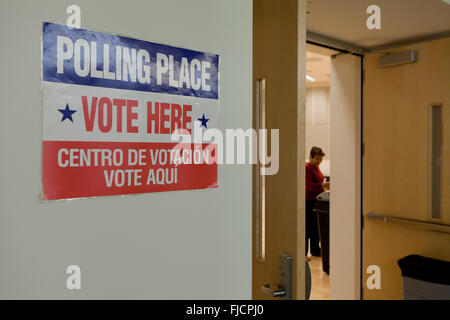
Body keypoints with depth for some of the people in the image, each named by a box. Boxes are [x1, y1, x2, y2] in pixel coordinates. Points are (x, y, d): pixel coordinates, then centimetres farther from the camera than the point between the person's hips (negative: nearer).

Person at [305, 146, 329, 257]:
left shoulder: (316, 167, 13)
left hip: (316, 200, 9)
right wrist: (322, 185, -29)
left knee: (316, 227, 15)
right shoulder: (307, 167, -15)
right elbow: (308, 185, -22)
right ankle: (303, 252, 4)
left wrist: (325, 185, 9)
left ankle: (315, 250, 26)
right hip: (308, 201, -9)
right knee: (307, 227, -4)